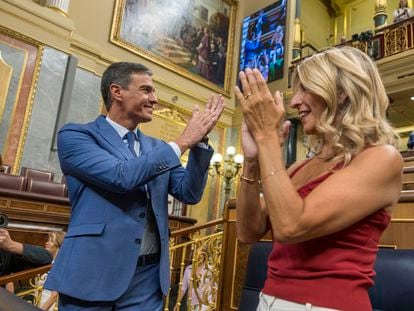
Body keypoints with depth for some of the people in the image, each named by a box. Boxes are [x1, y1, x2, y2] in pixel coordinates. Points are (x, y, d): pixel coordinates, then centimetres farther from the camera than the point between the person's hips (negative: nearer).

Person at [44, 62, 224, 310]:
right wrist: (182, 141, -13)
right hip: (93, 273, -4)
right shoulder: (75, 135, -4)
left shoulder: (157, 148, 11)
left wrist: (200, 140, -7)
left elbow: (189, 194, 3)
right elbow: (121, 176, -20)